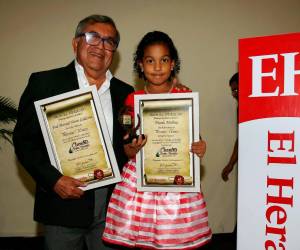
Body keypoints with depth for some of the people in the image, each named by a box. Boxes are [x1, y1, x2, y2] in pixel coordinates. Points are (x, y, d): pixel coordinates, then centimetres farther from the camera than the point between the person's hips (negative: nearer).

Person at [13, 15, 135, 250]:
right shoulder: (44, 83, -3)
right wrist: (53, 180, -14)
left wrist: (132, 150, -6)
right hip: (63, 203, -2)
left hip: (112, 207, 3)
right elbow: (24, 140, -4)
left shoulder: (125, 93, 6)